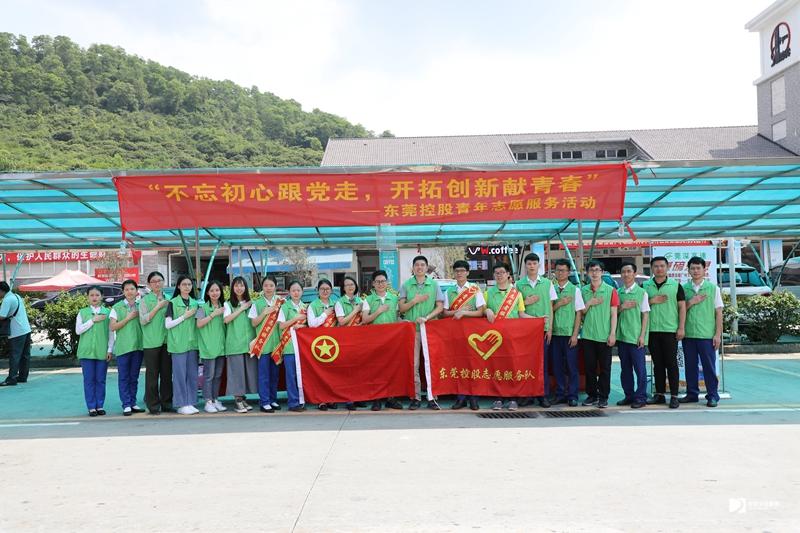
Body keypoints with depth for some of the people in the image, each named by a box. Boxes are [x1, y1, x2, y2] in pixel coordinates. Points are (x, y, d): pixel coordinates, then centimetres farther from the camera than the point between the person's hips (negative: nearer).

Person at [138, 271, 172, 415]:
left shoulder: (168, 299, 13)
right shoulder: (145, 300, 2)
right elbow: (143, 320, -7)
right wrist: (158, 307, -10)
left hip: (166, 340, 4)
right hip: (151, 342, -4)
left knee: (167, 373, 7)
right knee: (152, 374, -2)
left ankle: (166, 403, 16)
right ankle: (153, 405, 6)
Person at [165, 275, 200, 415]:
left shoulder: (195, 303, 13)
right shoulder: (172, 303, -1)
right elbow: (167, 324, -7)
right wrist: (185, 316, -11)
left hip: (193, 342, 5)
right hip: (178, 343, -5)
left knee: (192, 374, 6)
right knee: (180, 374, -3)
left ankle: (191, 403, 14)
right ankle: (181, 405, 4)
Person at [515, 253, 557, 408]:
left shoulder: (547, 283, 7)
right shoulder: (519, 284, 6)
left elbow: (550, 306, 7)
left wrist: (550, 328, 1)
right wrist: (525, 302, -8)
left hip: (543, 328, 0)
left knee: (543, 362, 2)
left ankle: (544, 395, 10)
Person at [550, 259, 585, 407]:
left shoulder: (575, 290, 0)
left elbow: (579, 313, -2)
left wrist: (575, 334, -7)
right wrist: (559, 304, -10)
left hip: (569, 333, -3)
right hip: (555, 333, 3)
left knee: (571, 366, 1)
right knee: (557, 365, 7)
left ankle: (572, 396, 8)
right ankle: (560, 394, 17)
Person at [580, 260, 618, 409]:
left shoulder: (610, 290, 0)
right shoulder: (583, 290, 8)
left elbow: (614, 313, -1)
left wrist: (613, 333, -7)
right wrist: (589, 303, -7)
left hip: (604, 336, -2)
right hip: (587, 335, 3)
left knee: (605, 367, 3)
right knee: (590, 367, 7)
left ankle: (603, 397, 10)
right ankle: (591, 394, 18)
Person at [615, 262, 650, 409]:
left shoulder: (641, 292, 0)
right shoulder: (618, 292, 9)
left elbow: (645, 314, -2)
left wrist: (642, 335, -8)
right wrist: (621, 307, -8)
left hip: (636, 336, -4)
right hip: (621, 335, 4)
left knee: (640, 368, -1)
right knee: (625, 368, 10)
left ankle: (641, 397, 7)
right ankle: (629, 395, 19)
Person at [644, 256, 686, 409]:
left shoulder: (675, 285, 4)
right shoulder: (645, 286, 9)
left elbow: (682, 307, 2)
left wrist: (681, 327, -5)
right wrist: (651, 301, -9)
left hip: (670, 330, -2)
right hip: (652, 330, 2)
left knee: (671, 363, -1)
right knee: (657, 364, 9)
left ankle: (674, 396, 4)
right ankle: (659, 394, 16)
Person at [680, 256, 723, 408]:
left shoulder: (712, 288, 2)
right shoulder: (684, 288, 7)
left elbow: (718, 312, 1)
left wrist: (718, 334, -5)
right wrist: (691, 302, -10)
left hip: (707, 334, -2)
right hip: (688, 334, 2)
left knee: (709, 366, 1)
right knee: (690, 365, 8)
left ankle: (712, 395, 10)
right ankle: (692, 394, 19)